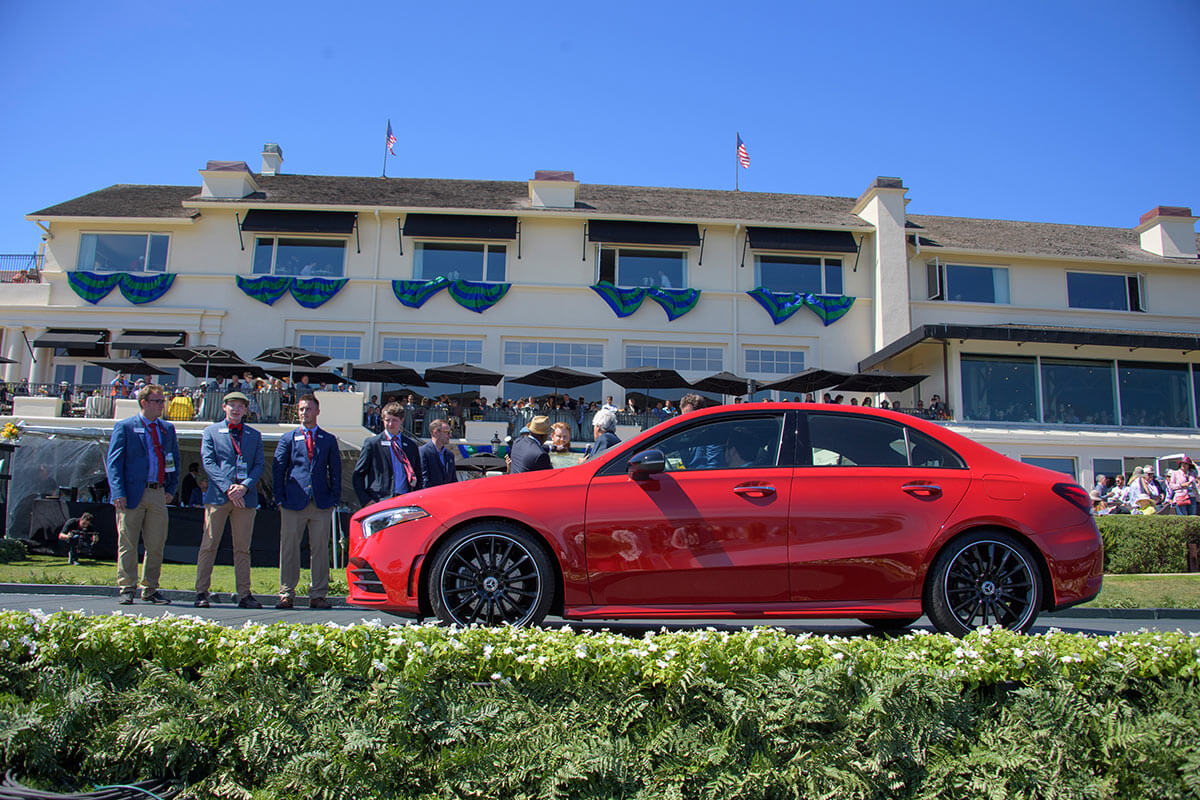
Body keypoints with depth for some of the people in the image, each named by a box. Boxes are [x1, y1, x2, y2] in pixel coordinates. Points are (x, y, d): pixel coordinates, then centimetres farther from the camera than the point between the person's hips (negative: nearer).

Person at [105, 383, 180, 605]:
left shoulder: (168, 429, 15)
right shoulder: (124, 427, 1)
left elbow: (175, 461, 21)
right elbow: (113, 462, -3)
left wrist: (171, 489, 10)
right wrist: (118, 493, -12)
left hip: (158, 494, 4)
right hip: (132, 494, -4)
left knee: (156, 545, 6)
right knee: (128, 544, 1)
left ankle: (150, 590, 16)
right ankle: (127, 589, 9)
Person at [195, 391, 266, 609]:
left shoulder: (254, 435, 15)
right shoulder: (211, 432, 9)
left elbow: (260, 465, 8)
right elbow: (208, 462, -1)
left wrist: (244, 486, -10)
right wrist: (227, 487, -13)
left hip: (246, 496, 2)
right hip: (218, 495, -2)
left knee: (243, 548, 5)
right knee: (209, 545, 0)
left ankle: (244, 595, 8)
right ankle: (201, 592, 7)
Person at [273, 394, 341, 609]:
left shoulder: (329, 440, 13)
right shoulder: (288, 438, 11)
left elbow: (335, 470, 11)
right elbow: (278, 469, 7)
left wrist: (334, 498, 1)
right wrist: (280, 498, -2)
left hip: (322, 503, 1)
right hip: (294, 502, 0)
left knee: (320, 550, 2)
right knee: (289, 549, 1)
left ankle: (318, 595, 9)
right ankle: (286, 595, 10)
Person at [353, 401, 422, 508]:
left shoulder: (411, 446, 14)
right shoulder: (372, 443, 6)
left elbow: (417, 478, 19)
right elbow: (358, 475, 5)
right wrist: (366, 501, -6)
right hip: (379, 504, -2)